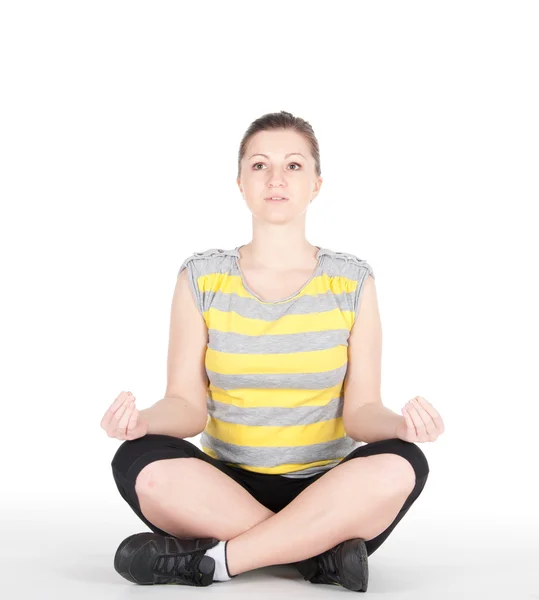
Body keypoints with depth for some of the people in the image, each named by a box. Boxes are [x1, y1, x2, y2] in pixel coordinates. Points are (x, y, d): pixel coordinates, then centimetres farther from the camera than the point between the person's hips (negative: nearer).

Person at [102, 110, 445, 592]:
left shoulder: (352, 281, 2)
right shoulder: (201, 279, 3)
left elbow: (360, 410, -3)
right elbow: (187, 404, -3)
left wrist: (399, 424, -26)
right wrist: (145, 420, -25)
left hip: (327, 493, 0)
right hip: (223, 489, 1)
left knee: (400, 465, -31)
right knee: (140, 462, -30)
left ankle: (210, 559, -25)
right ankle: (322, 552, -24)